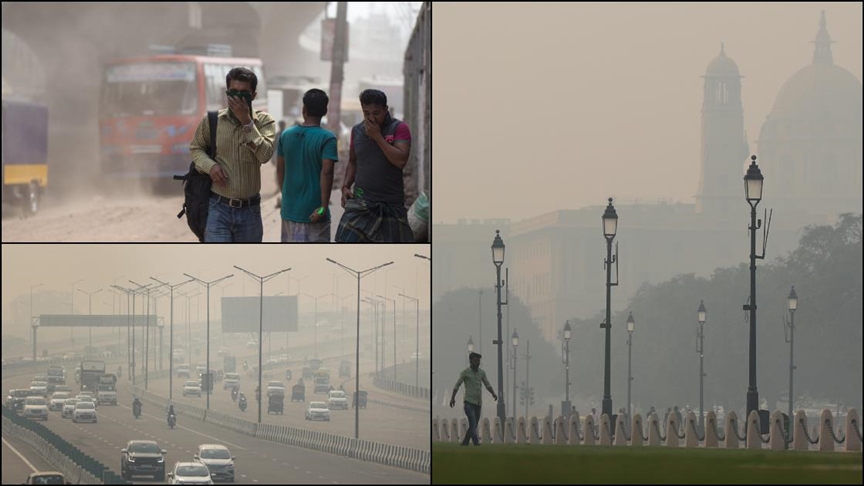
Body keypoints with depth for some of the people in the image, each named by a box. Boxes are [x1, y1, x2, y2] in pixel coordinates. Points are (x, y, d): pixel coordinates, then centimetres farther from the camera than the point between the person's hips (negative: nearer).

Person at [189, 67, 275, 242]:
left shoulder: (264, 122, -1)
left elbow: (265, 154, -16)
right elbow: (195, 148, 12)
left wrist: (246, 122, -20)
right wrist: (210, 165, -8)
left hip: (249, 210, 2)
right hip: (219, 208, -2)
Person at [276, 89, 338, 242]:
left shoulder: (286, 135, 4)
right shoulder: (327, 138, -12)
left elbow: (280, 169, 11)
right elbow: (326, 172, -19)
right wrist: (323, 206, -17)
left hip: (289, 209, 5)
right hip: (313, 210, -5)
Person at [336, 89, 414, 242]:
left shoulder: (399, 129, -5)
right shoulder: (357, 131, 7)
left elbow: (401, 161, -18)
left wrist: (377, 137, -18)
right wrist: (345, 186, 3)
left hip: (391, 204, -2)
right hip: (361, 202, 2)